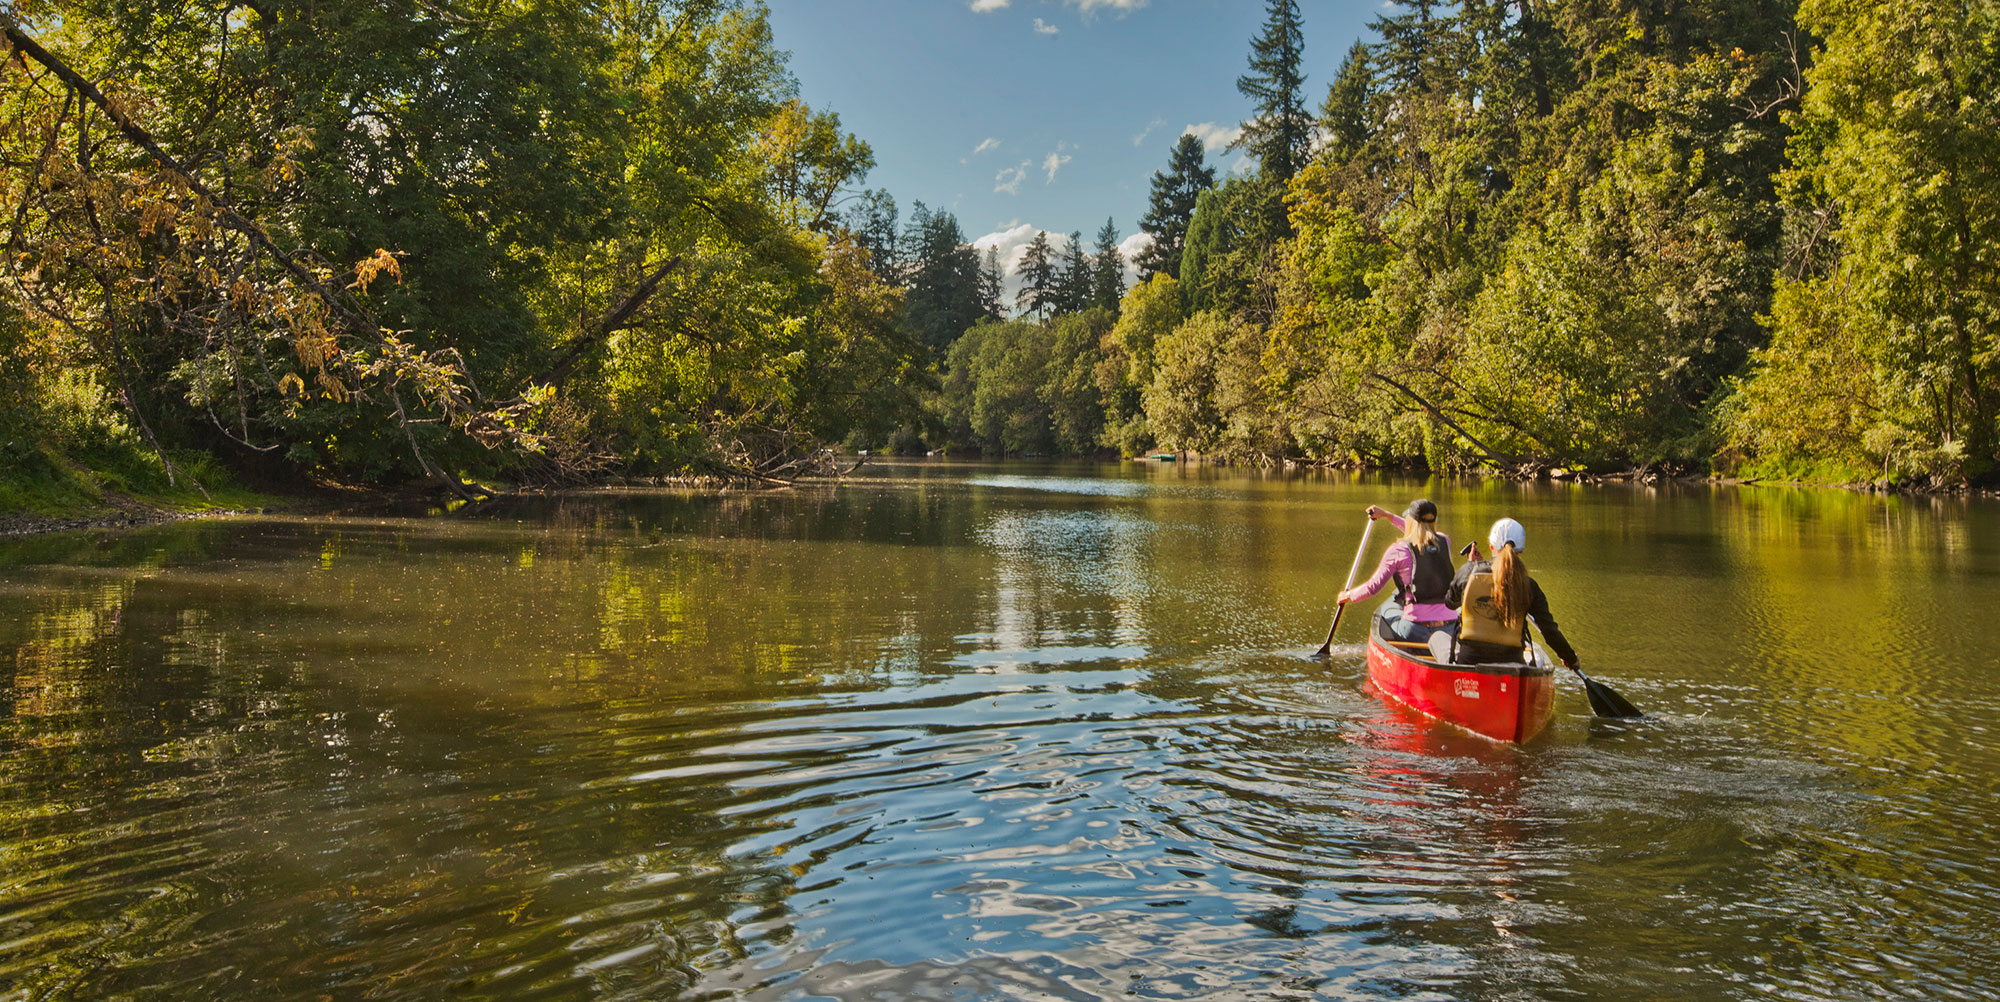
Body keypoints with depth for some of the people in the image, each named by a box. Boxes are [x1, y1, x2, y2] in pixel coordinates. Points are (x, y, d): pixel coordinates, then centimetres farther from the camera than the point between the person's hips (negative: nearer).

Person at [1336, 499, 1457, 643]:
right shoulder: (1444, 541, 6)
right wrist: (1388, 516, 37)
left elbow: (1373, 587, -1)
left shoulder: (1399, 550, -8)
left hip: (1416, 631, -4)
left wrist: (1348, 595, 18)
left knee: (1385, 610, 26)